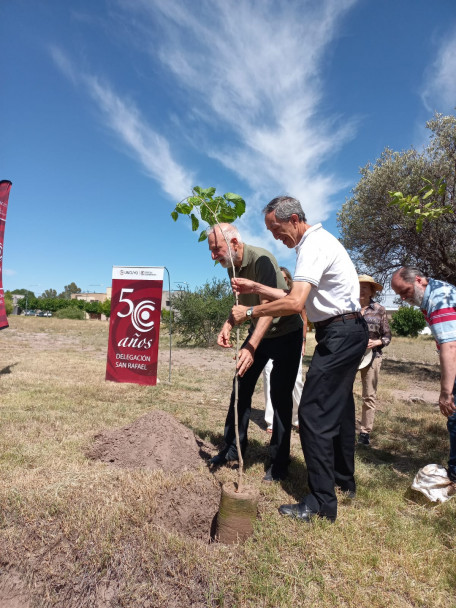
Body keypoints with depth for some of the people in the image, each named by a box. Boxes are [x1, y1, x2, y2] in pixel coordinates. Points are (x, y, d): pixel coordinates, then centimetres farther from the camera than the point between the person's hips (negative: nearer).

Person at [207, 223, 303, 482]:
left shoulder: (261, 259, -26)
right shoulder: (232, 267, -1)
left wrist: (251, 348, -43)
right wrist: (228, 326, -8)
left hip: (285, 332, -7)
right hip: (258, 333, 8)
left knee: (281, 396, -3)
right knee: (241, 387, 7)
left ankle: (280, 463, 12)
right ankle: (233, 448, 22)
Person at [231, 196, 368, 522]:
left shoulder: (314, 245, -16)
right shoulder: (316, 241, 17)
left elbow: (294, 303, -28)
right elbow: (298, 298, 15)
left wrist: (249, 311, -18)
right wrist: (256, 287, 10)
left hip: (340, 333, -11)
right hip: (347, 332, 11)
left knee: (314, 413, -8)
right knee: (338, 409, 19)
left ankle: (322, 503, 4)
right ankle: (344, 480, 36)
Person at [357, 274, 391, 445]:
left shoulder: (380, 310, 3)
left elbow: (387, 336, 5)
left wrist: (376, 343, -13)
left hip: (371, 356, 0)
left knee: (369, 396, 7)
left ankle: (365, 432, 19)